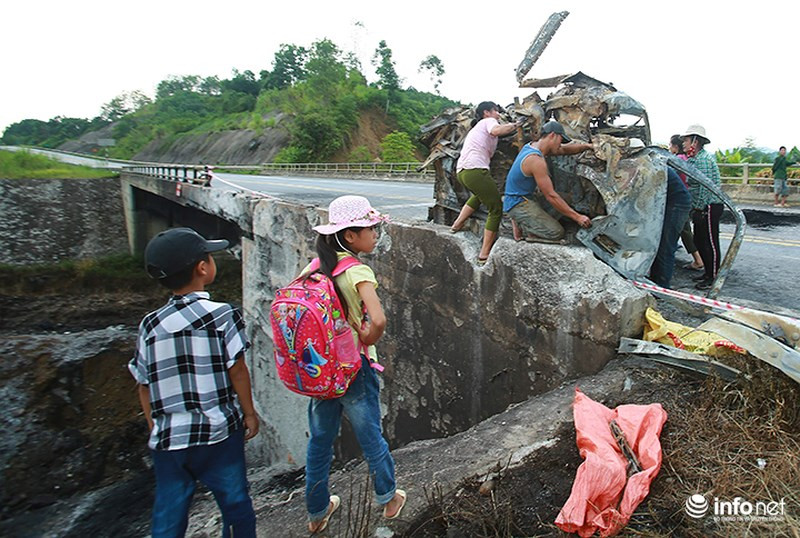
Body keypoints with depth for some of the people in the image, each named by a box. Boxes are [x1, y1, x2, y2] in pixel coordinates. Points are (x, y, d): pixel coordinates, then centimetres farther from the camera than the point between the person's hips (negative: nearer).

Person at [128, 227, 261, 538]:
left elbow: (144, 386, 5)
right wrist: (249, 413, 3)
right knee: (235, 506, 16)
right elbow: (237, 371, -11)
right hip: (218, 432, -4)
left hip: (167, 438, 4)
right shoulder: (222, 315, -13)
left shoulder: (150, 325, 0)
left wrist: (156, 429, 17)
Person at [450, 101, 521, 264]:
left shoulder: (477, 127, 34)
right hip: (475, 170, -9)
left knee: (480, 194, 38)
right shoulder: (489, 121, 8)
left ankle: (457, 224, 29)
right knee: (496, 208, 0)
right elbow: (496, 131, -16)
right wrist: (513, 125, 0)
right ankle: (484, 255, -2)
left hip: (461, 171, 9)